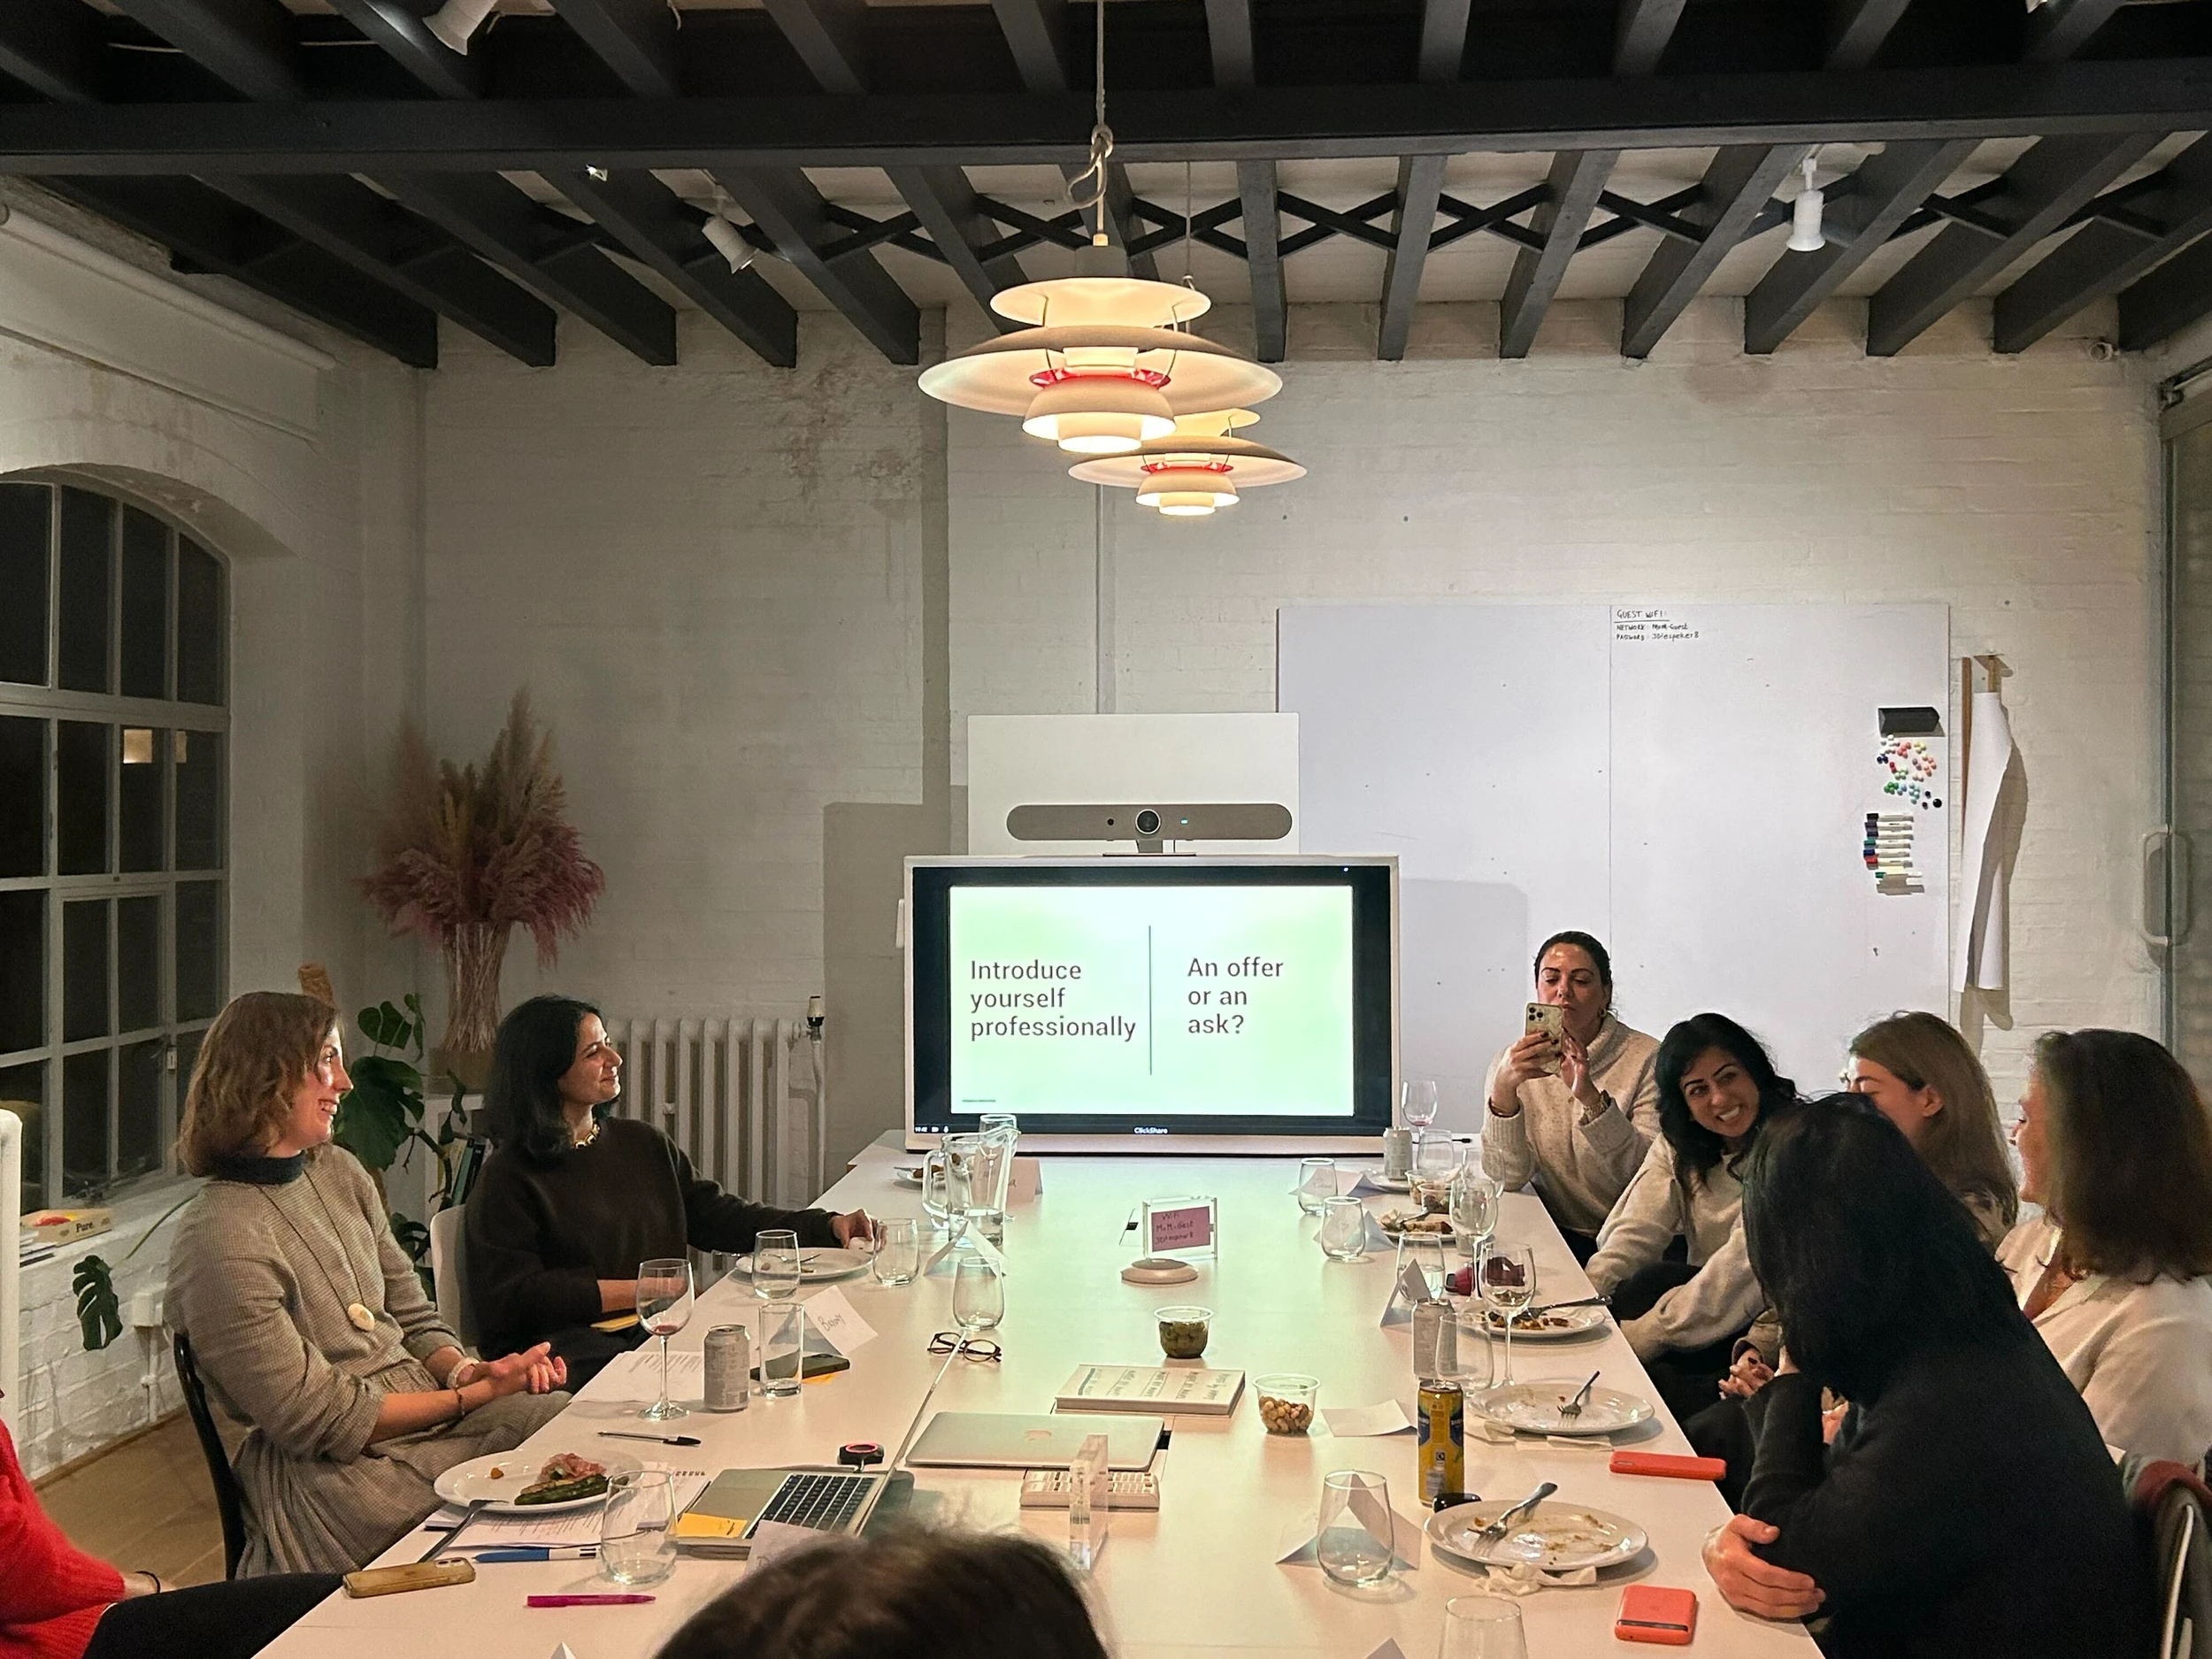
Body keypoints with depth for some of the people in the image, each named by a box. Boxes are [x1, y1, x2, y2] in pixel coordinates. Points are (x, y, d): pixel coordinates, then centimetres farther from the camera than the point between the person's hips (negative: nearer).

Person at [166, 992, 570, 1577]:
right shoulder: (219, 1239, -17)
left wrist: (469, 1369, -7)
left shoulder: (339, 1173, 10)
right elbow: (317, 1420, -16)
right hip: (338, 1469, -8)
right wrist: (473, 1395, -15)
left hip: (428, 1401, 8)